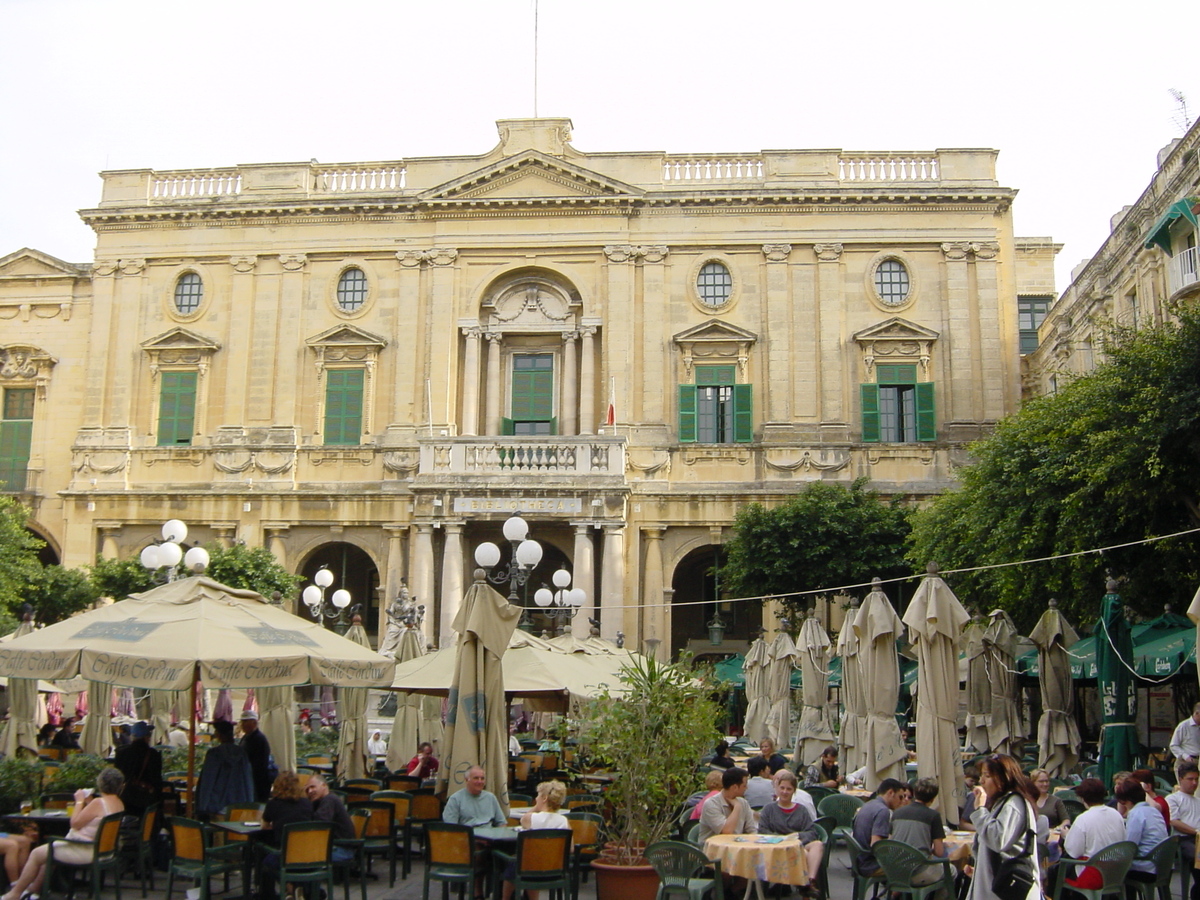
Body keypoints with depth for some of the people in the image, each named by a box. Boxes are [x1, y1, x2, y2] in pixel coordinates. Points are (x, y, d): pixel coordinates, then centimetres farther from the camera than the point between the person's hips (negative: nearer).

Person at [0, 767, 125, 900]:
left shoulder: (98, 802, -23)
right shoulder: (119, 804, 4)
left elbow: (75, 823, -17)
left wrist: (79, 802, -5)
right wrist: (87, 803, 9)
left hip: (84, 852, -9)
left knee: (36, 854, 7)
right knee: (50, 849, 29)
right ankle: (34, 888, 39)